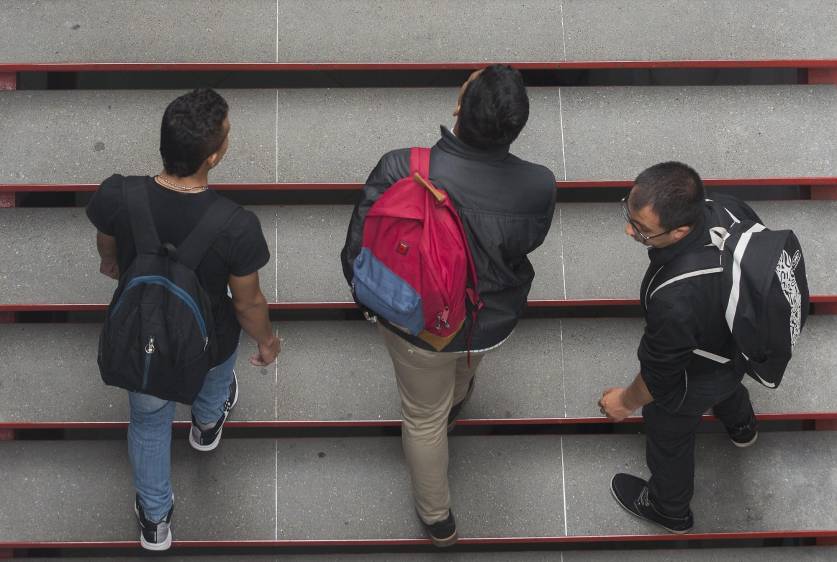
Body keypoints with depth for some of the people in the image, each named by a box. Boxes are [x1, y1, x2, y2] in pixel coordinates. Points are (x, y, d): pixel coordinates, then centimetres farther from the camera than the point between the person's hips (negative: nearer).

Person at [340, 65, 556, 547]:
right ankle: (454, 406, 76)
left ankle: (438, 520, 51)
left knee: (424, 417, 26)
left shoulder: (401, 170, -34)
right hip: (495, 321, 2)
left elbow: (356, 255, -22)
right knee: (465, 365, 40)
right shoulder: (539, 187, -28)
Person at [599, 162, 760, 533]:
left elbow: (660, 373, -28)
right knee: (728, 383, 41)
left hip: (694, 381, -6)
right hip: (745, 339, 6)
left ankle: (669, 510, 59)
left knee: (669, 437, 27)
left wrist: (626, 402, -6)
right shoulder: (731, 209, -31)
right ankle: (740, 425, 76)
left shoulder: (674, 300, -50)